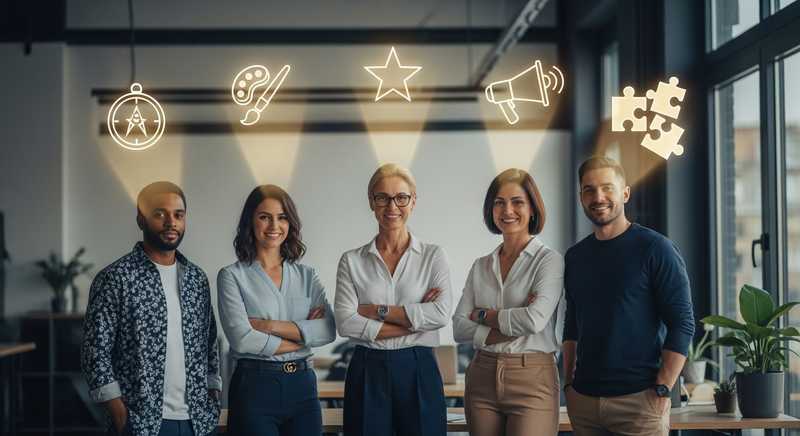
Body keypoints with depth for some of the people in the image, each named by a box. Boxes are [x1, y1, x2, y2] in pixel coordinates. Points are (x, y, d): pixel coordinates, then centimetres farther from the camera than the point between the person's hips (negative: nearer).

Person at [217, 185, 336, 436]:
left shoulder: (306, 276, 10)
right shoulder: (232, 276, -1)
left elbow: (329, 330, -5)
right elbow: (242, 339, -14)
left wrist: (271, 326, -13)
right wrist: (303, 335, -6)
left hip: (303, 385, 4)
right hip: (254, 386, -3)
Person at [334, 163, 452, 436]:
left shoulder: (433, 256, 4)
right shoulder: (351, 261, 5)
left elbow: (441, 314, -11)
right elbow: (346, 323, -8)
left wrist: (378, 311, -11)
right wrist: (413, 320, -11)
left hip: (419, 372, 0)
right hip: (367, 373, 0)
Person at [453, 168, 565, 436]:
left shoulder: (549, 260, -4)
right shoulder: (481, 266, 11)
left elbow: (535, 320, -18)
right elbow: (459, 328, 3)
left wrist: (482, 315, -4)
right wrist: (508, 331, -12)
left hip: (532, 380, -5)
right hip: (482, 379, 5)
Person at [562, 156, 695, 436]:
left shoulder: (656, 249, -6)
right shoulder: (575, 257, 11)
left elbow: (682, 324, -9)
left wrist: (662, 391, -14)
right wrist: (568, 383, 9)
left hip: (639, 399, -5)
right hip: (583, 400, 5)